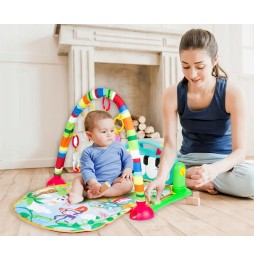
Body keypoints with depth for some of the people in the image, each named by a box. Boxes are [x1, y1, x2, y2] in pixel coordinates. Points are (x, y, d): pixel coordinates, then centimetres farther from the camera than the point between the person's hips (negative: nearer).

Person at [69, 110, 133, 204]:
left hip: (115, 181, 0)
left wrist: (128, 170, -8)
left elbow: (127, 158, 12)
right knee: (78, 179, -7)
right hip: (95, 182, 0)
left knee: (128, 184, -26)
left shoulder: (118, 146, 1)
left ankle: (99, 194, -33)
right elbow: (87, 170, -13)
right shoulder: (88, 152, -6)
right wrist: (94, 183, -29)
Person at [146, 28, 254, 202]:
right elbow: (170, 143, -18)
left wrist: (213, 169, -42)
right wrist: (161, 176, -37)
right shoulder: (172, 95, -12)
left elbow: (240, 150, -21)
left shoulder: (232, 93, -17)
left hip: (222, 162, 0)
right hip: (187, 160, 1)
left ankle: (187, 176, -13)